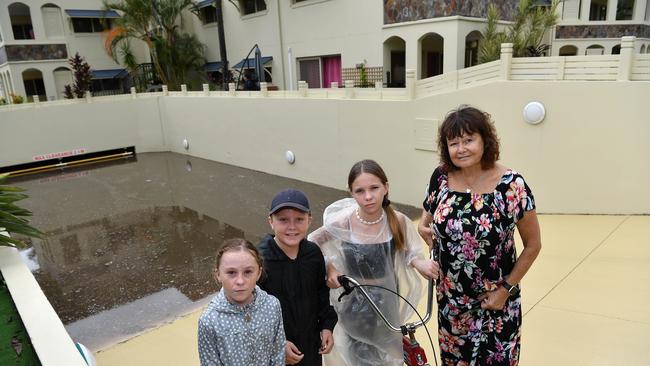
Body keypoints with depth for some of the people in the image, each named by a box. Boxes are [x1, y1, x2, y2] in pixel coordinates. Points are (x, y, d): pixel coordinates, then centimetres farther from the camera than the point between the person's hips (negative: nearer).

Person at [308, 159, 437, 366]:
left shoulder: (398, 221, -19)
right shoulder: (342, 223, -24)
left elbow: (407, 252, -2)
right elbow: (311, 244, -7)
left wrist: (418, 263, -22)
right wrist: (328, 268, -20)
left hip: (387, 298, 2)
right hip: (354, 300, -2)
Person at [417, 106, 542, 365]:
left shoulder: (511, 185, -17)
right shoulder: (441, 177, -8)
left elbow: (533, 245, -7)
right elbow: (426, 220, 9)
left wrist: (506, 289, -9)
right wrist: (423, 228, -13)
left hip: (494, 301, -3)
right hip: (450, 299, 3)